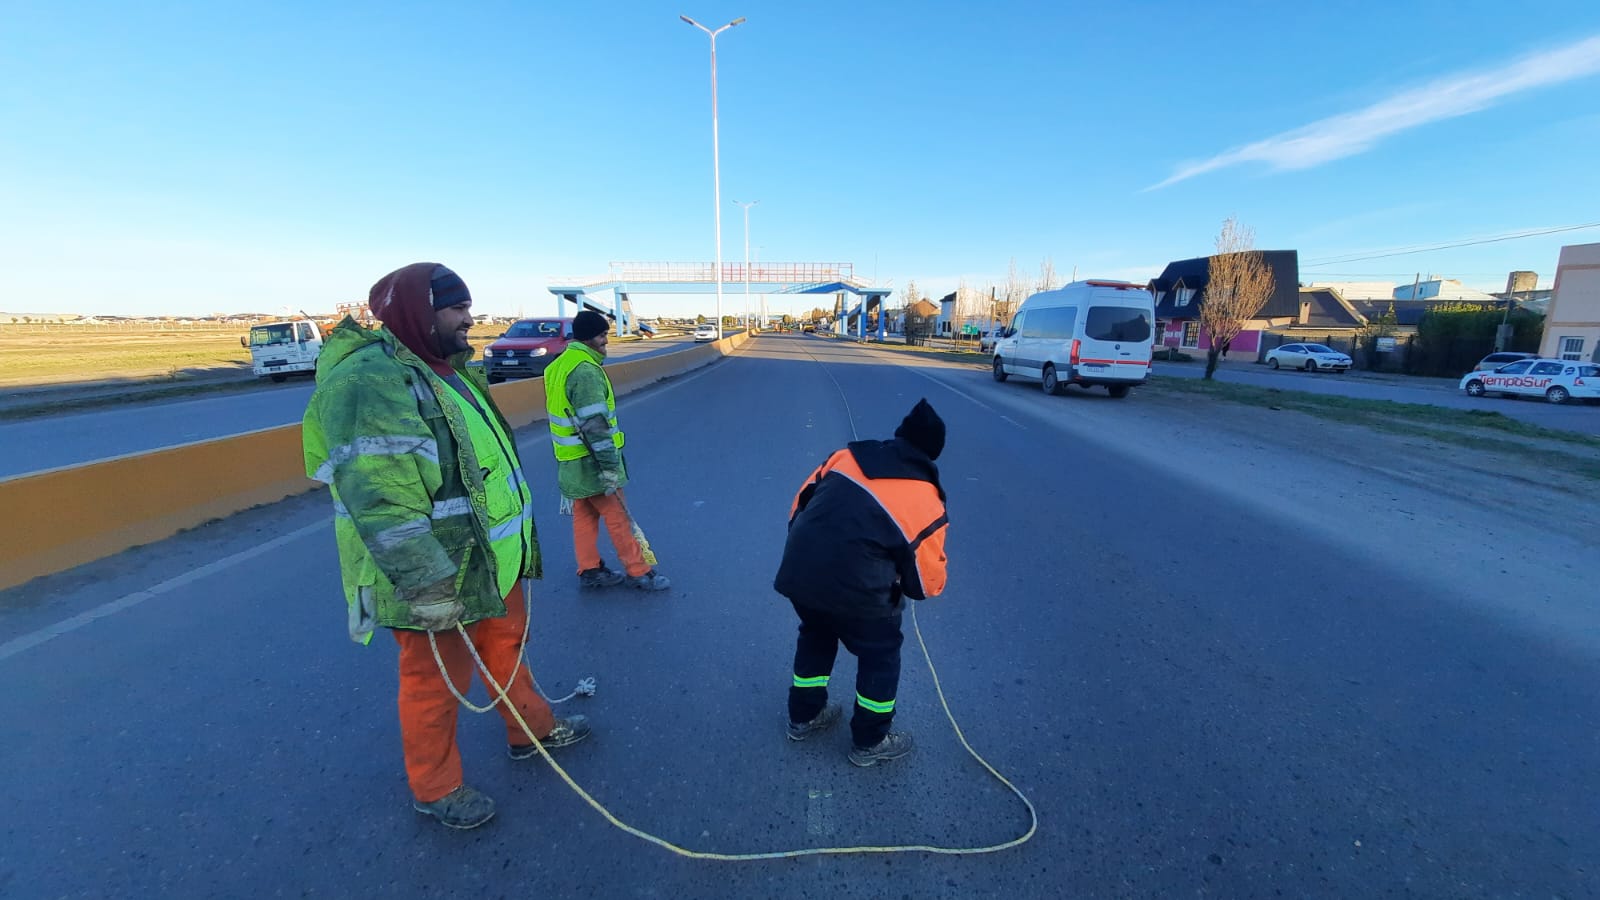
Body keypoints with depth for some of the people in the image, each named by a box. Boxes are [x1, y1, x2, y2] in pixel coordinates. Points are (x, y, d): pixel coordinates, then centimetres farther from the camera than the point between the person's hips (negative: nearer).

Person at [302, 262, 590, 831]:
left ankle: (532, 730, 46)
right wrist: (430, 588, -26)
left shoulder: (445, 370, 9)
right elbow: (380, 505, -29)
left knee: (507, 646, 24)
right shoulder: (371, 383, -24)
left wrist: (520, 542, 22)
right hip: (438, 581, -9)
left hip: (492, 563, 9)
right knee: (437, 683, 11)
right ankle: (435, 789, 34)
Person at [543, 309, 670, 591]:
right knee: (618, 517, 1)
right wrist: (610, 466, -22)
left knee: (584, 515, 16)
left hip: (571, 461, 9)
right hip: (590, 462, -9)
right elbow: (594, 424, -26)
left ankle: (589, 570, 26)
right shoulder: (586, 371, -22)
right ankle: (639, 572, 11)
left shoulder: (559, 366, 10)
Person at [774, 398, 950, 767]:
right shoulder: (926, 501, -3)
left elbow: (801, 502, 14)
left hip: (796, 571, 6)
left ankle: (804, 716, 50)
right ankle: (869, 742, 38)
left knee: (815, 636, 32)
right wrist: (901, 587, 26)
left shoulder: (847, 456, 8)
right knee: (881, 653, 22)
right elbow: (928, 581, 4)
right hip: (853, 589, -5)